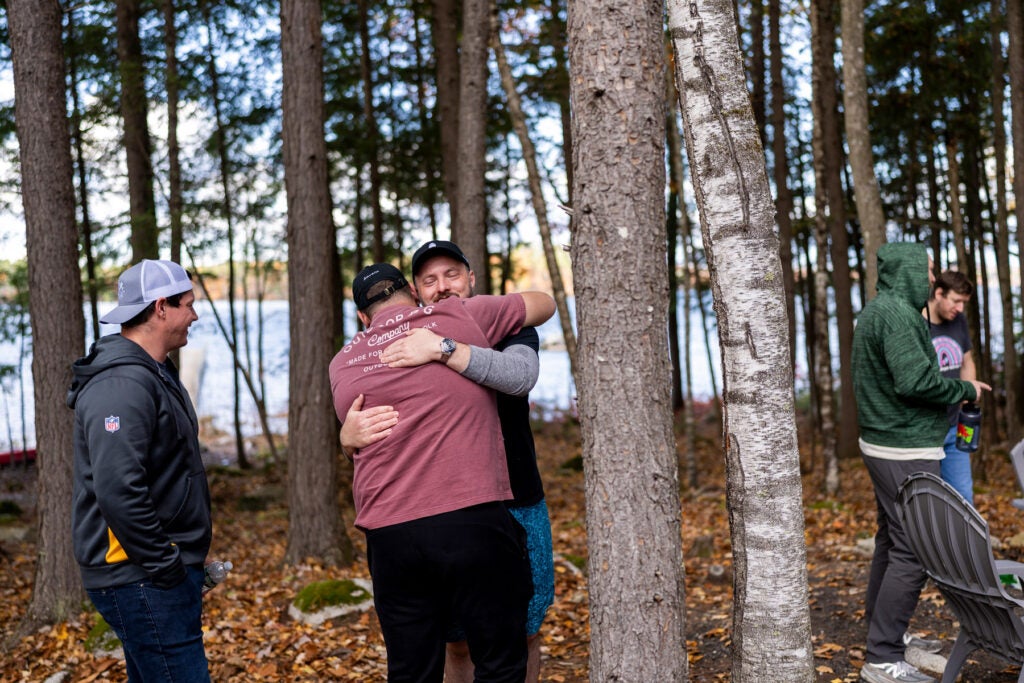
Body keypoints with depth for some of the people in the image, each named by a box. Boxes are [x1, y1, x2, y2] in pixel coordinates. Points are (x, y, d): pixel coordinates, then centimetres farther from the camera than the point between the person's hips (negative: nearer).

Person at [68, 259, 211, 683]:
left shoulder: (153, 374, 14)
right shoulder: (123, 385, -20)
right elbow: (118, 491, -28)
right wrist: (166, 567, -21)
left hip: (166, 568, 10)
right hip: (142, 580, -10)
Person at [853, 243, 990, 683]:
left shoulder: (876, 310, 13)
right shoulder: (897, 312, -18)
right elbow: (916, 380, -25)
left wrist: (954, 390, 13)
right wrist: (965, 390, -10)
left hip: (882, 443, 11)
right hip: (906, 451, -11)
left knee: (891, 539, 19)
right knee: (913, 549, -8)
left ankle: (880, 628, 32)